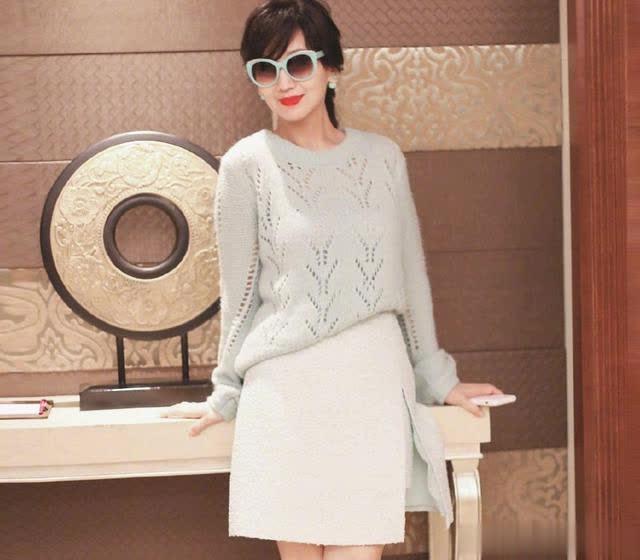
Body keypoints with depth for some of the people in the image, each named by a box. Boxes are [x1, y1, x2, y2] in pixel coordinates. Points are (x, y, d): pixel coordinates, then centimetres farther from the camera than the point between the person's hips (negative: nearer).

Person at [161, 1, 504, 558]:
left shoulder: (382, 156, 6)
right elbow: (239, 290, 5)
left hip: (372, 385, 2)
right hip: (285, 388, -1)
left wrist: (437, 377, 18)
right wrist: (226, 393, 11)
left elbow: (410, 273, 13)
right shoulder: (247, 164, -1)